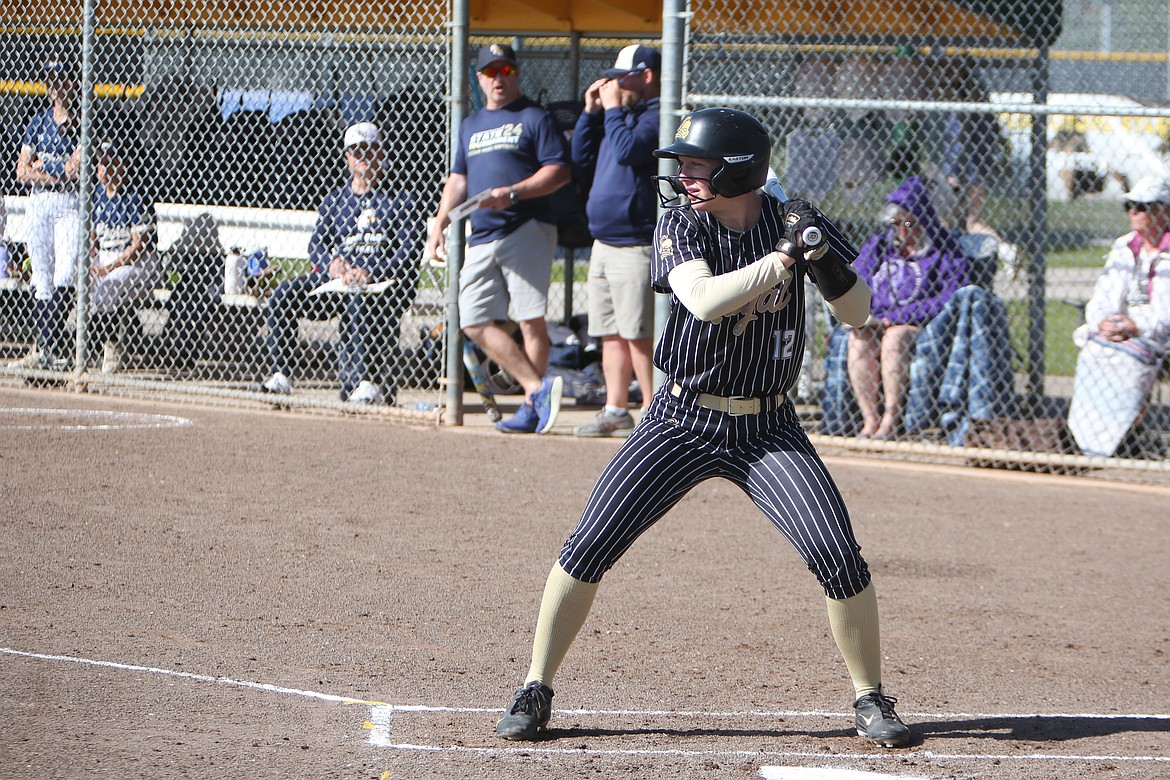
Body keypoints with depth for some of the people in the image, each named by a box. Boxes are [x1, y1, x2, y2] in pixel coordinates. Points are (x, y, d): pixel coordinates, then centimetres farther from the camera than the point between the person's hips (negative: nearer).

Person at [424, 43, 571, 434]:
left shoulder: (534, 118, 2)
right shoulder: (471, 125, 23)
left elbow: (559, 170, -6)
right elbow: (458, 180, 26)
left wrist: (514, 193, -18)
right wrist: (439, 225, 14)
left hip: (526, 230, -7)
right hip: (481, 238, 7)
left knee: (531, 319, -10)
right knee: (476, 321, -3)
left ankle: (531, 407, -8)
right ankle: (537, 387, -4)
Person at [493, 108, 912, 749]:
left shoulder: (792, 221, -3)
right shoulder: (680, 223, -7)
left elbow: (857, 312, -2)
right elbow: (704, 300, -25)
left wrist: (824, 262, -20)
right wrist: (783, 256, -29)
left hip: (767, 427, 0)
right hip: (681, 422, 0)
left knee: (837, 553, -12)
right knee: (589, 545, -8)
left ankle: (871, 700, 6)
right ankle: (535, 692, 5)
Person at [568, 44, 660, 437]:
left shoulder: (657, 116, -10)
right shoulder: (623, 112, 19)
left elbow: (628, 150, -25)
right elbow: (582, 156, 24)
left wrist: (613, 108, -12)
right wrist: (592, 110, 12)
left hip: (636, 245, -10)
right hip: (603, 243, 10)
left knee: (638, 333, -10)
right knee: (611, 333, 11)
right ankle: (616, 409, 15)